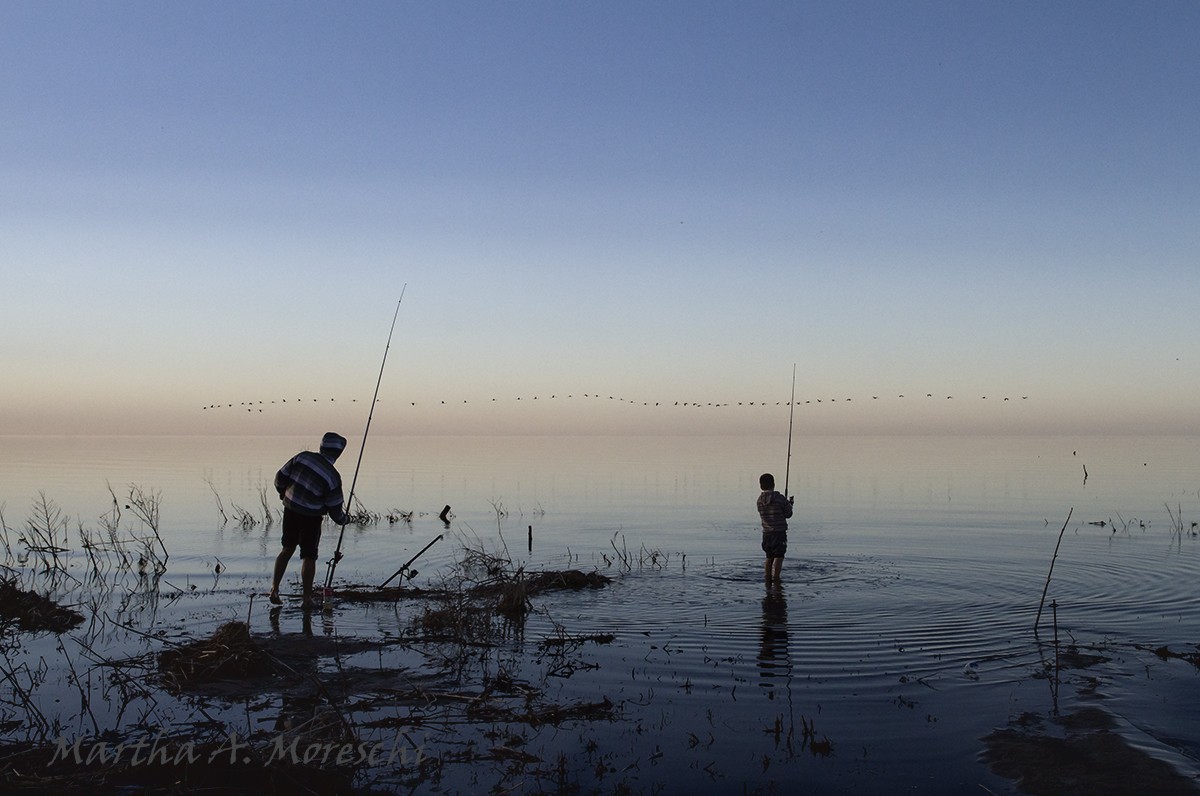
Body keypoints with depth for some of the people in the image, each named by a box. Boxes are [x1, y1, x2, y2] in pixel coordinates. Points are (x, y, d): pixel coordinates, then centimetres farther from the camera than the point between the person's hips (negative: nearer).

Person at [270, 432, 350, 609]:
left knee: (287, 549, 20)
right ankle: (307, 599, 10)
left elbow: (280, 476, 0)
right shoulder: (332, 477, -18)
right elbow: (334, 509, -11)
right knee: (308, 556, 6)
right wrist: (344, 519, 10)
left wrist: (283, 493, 20)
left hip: (290, 510, 4)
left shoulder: (303, 457, -8)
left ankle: (274, 588, 21)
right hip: (310, 518, -4)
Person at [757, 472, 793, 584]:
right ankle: (776, 580, -8)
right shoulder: (780, 499, -11)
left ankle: (768, 580, 18)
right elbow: (788, 514, -5)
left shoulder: (760, 500, 3)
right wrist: (790, 504, 16)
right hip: (779, 533, -5)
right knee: (779, 557, -2)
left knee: (769, 557, 15)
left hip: (766, 533, 5)